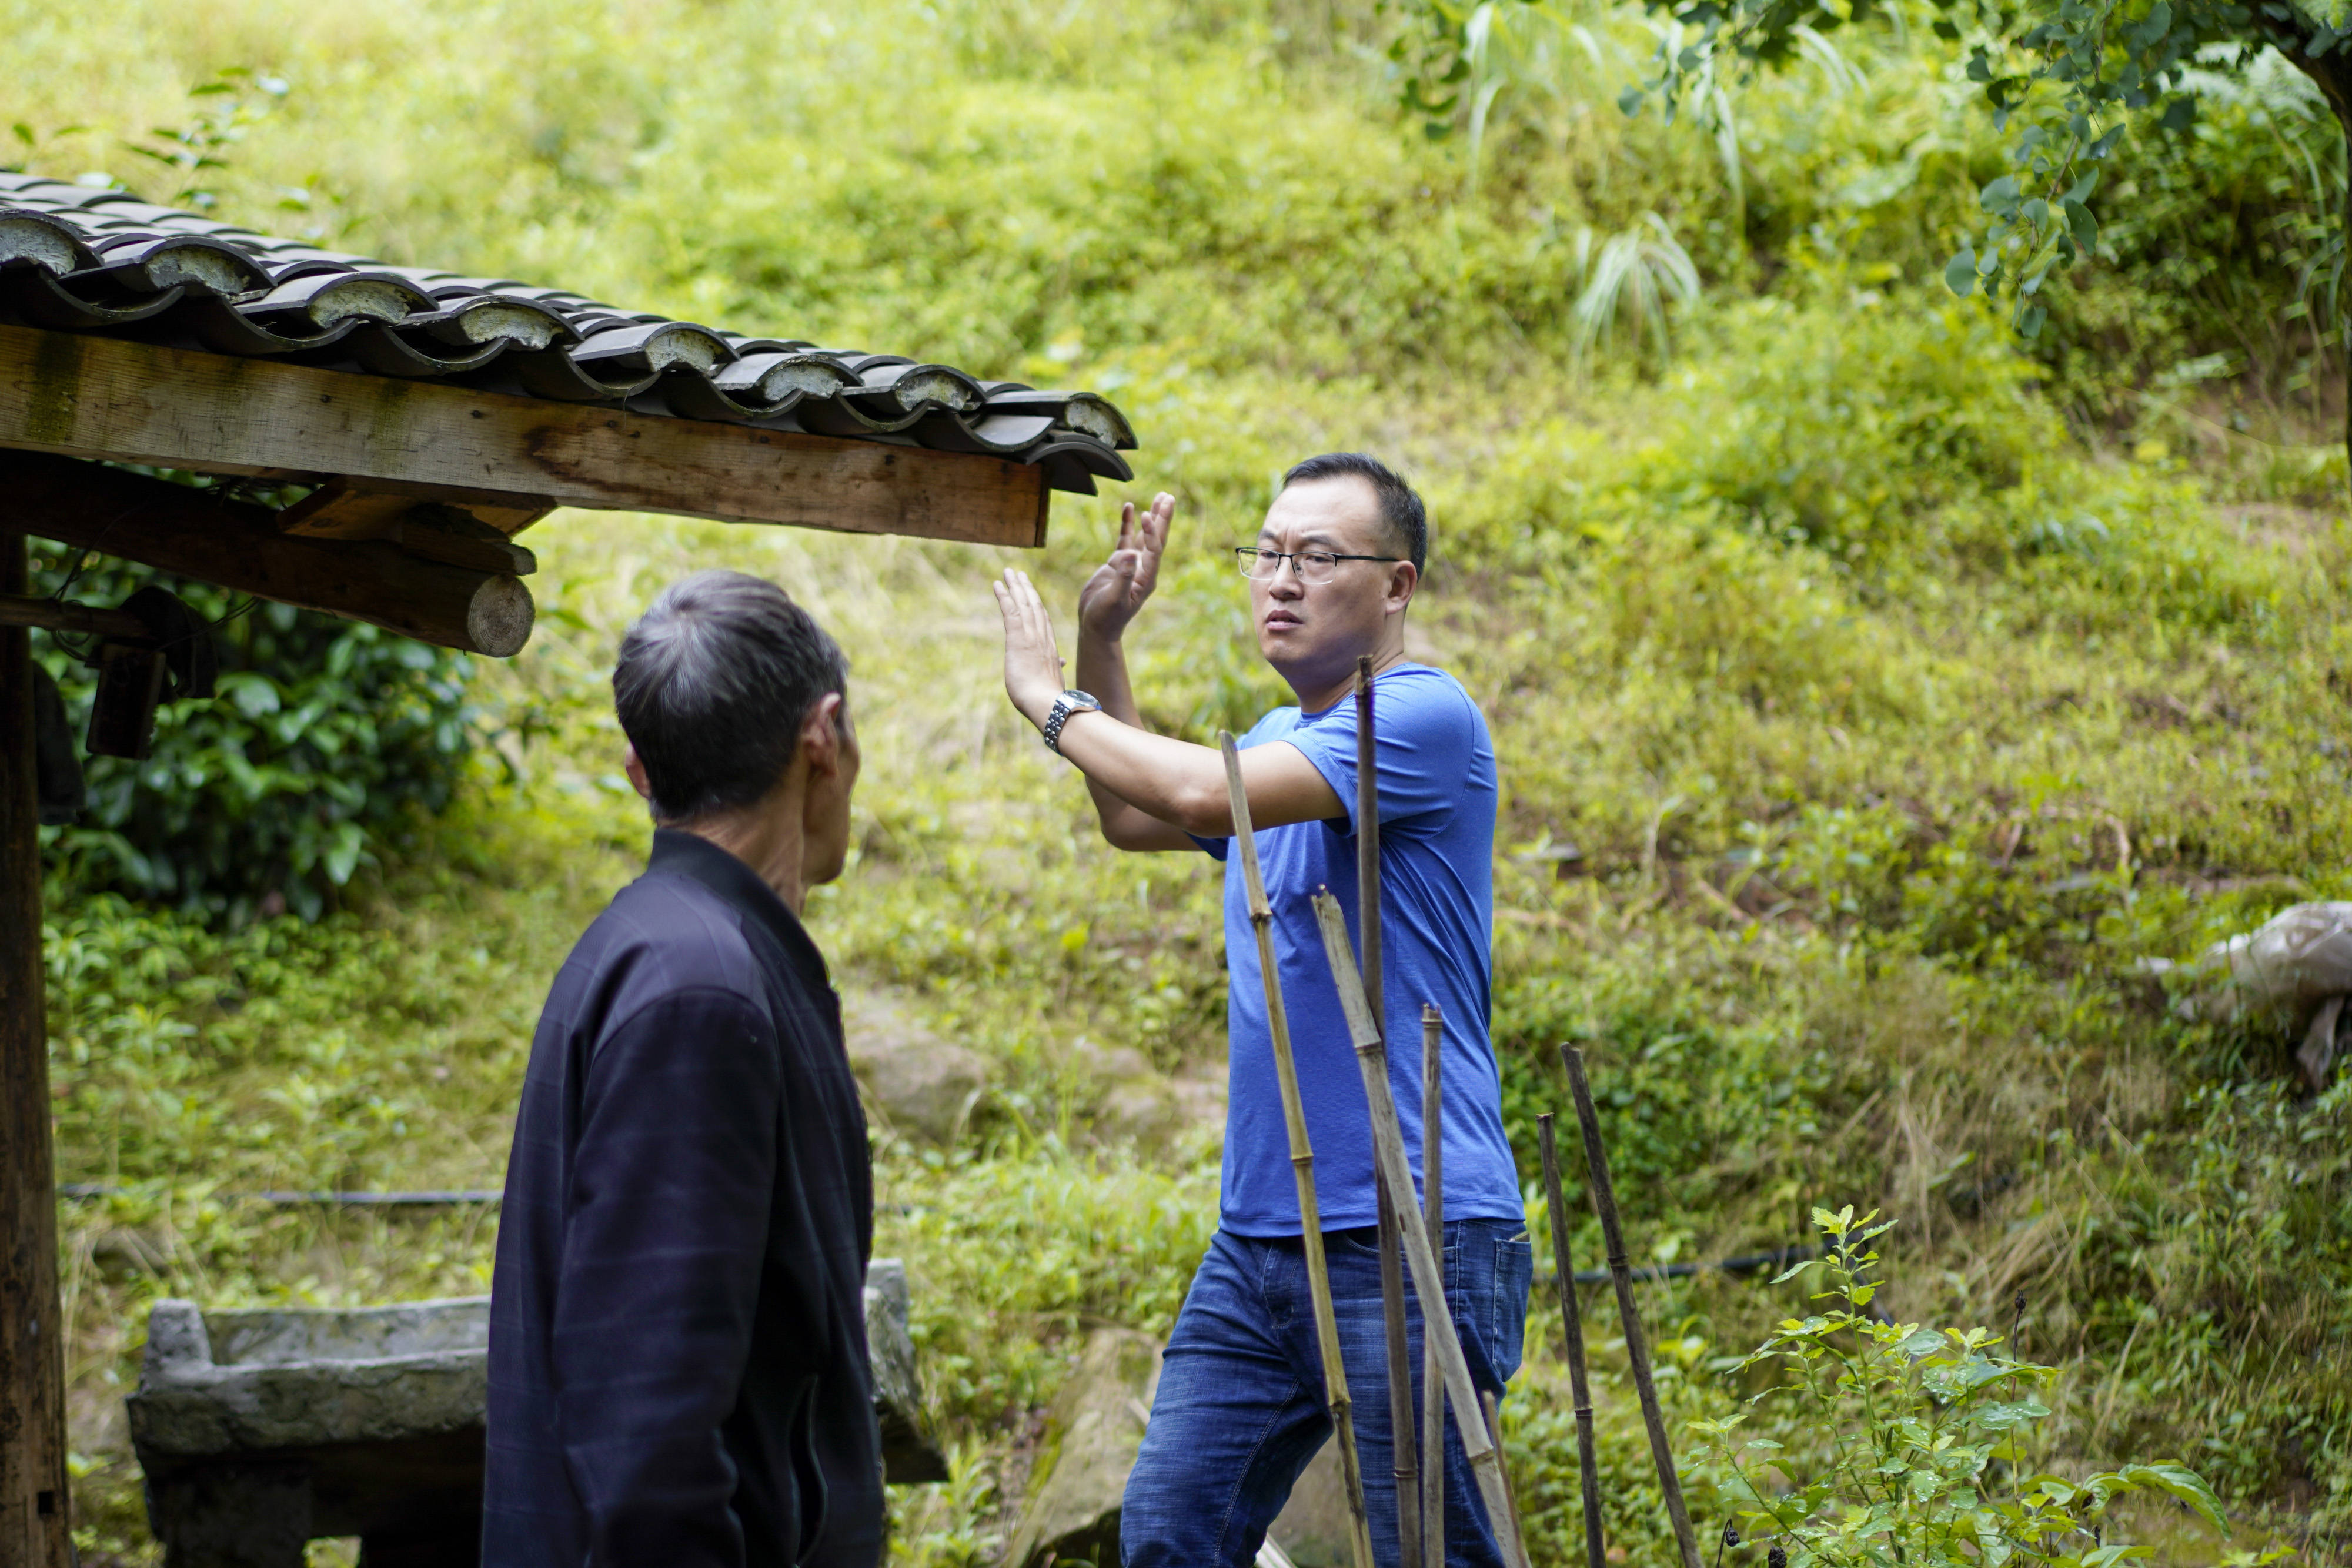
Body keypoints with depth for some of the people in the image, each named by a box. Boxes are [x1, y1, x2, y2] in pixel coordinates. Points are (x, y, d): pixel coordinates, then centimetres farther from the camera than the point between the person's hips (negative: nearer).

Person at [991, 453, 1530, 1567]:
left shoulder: (1423, 718, -11)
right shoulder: (1285, 742, 18)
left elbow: (1202, 791, -22)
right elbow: (1134, 819, 34)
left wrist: (1049, 698, -6)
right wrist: (1102, 644, 20)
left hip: (1412, 1235, -9)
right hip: (1258, 1235, 9)